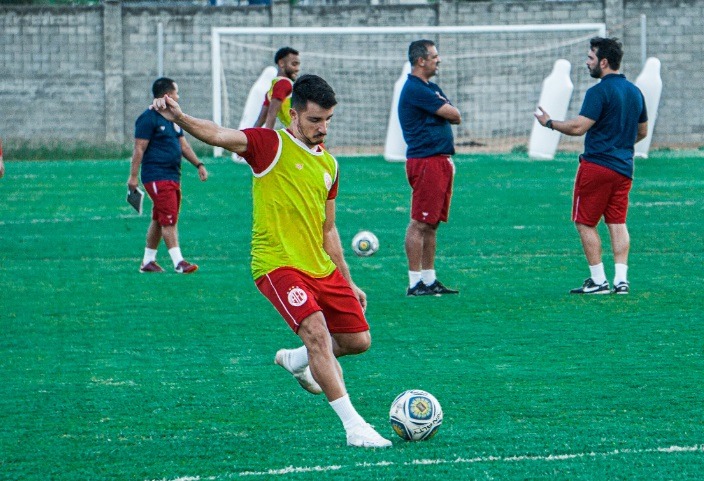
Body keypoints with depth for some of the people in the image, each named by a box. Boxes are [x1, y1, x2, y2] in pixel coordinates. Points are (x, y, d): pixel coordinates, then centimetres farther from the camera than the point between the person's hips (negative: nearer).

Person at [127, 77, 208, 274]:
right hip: (156, 176, -9)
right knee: (169, 220, -12)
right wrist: (133, 176, -14)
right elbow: (139, 149, -12)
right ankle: (178, 262, -14)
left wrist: (198, 164, 17)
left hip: (173, 176, 9)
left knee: (159, 221, 12)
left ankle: (148, 261, 19)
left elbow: (183, 145, 24)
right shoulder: (148, 118, -11)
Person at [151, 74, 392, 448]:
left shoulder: (328, 164, 14)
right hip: (277, 264, -7)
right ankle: (353, 426, -24)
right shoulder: (270, 144, -5)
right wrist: (180, 118, -42)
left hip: (321, 267, 7)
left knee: (358, 340, 8)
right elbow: (219, 136, -23)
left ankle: (297, 361, 37)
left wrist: (348, 283, 23)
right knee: (316, 330, -25)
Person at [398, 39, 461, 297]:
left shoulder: (432, 89, 19)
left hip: (441, 160, 10)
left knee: (431, 224, 12)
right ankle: (415, 283, -8)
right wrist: (445, 110, 5)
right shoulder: (414, 89, -13)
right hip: (426, 161, -10)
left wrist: (444, 112, -6)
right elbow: (453, 114, -14)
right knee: (420, 223, -8)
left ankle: (429, 279, 16)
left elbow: (456, 117, 11)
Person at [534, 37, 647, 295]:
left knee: (585, 223, 1)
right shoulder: (635, 92, 12)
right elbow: (642, 131, 21)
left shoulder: (599, 92, -14)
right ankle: (621, 280, -1)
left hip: (597, 165, -7)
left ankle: (598, 281, -2)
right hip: (623, 167, 7)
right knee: (617, 223, 8)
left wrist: (549, 123, -4)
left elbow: (578, 127, -18)